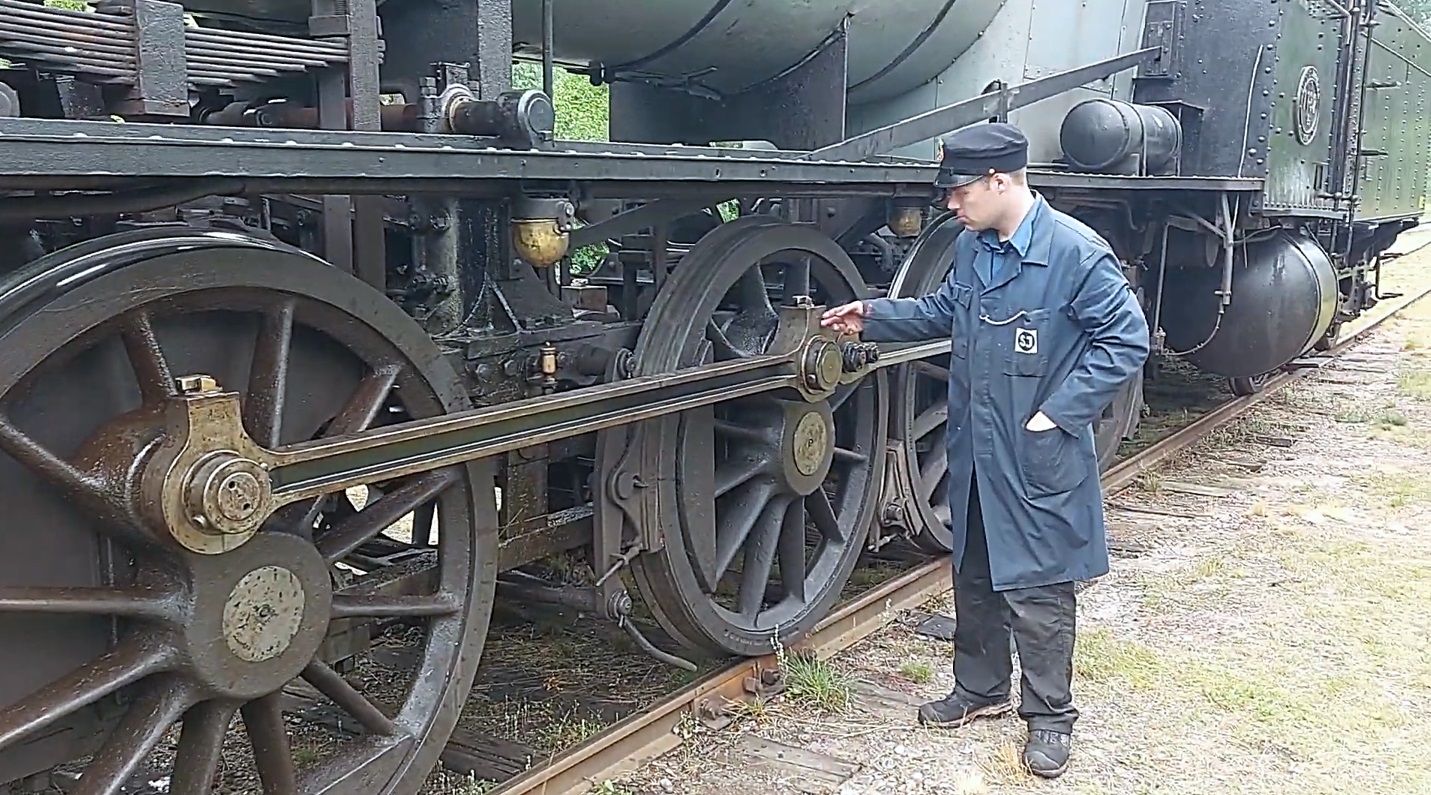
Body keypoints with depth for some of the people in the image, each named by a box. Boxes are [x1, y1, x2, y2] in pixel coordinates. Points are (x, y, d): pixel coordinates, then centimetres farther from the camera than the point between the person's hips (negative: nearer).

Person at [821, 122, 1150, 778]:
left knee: (1035, 590, 4)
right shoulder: (971, 247, 5)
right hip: (973, 453, 8)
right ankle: (980, 688, 39)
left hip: (1037, 462, -7)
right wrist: (873, 318, 9)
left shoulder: (1076, 252, -18)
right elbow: (943, 311, 21)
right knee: (974, 578, 20)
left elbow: (1126, 341, -16)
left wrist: (1060, 413, -18)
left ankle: (1049, 715, 23)